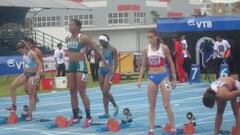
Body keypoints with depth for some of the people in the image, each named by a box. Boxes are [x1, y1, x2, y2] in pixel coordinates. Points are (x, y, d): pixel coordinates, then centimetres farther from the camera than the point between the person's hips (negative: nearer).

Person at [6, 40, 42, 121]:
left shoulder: (31, 54, -19)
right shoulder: (24, 54, 3)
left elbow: (40, 64, -21)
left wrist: (37, 75, -27)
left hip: (32, 75, -8)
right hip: (25, 74, 8)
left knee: (31, 95, -1)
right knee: (12, 86, -1)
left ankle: (30, 114, 5)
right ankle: (14, 106, 8)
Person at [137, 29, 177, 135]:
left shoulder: (164, 48, -7)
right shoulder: (146, 50, 2)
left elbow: (171, 63, -1)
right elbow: (143, 66, 10)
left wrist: (174, 78, -3)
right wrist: (140, 79, 2)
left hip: (163, 76, -4)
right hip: (152, 77, 4)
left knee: (166, 105, -5)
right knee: (152, 105, 6)